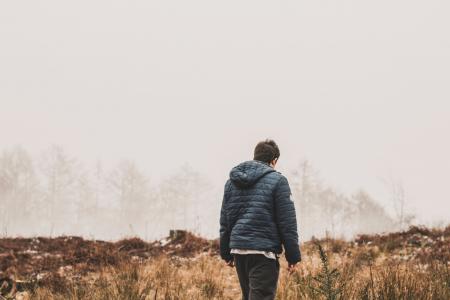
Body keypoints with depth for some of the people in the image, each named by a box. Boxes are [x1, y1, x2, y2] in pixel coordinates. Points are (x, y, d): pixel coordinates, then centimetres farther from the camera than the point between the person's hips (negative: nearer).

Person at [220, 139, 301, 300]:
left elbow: (225, 220, 17)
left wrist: (226, 253, 23)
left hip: (238, 249, 6)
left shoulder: (232, 181, 14)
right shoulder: (277, 180, -4)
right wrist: (293, 256, -2)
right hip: (264, 251, -6)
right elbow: (287, 223, -7)